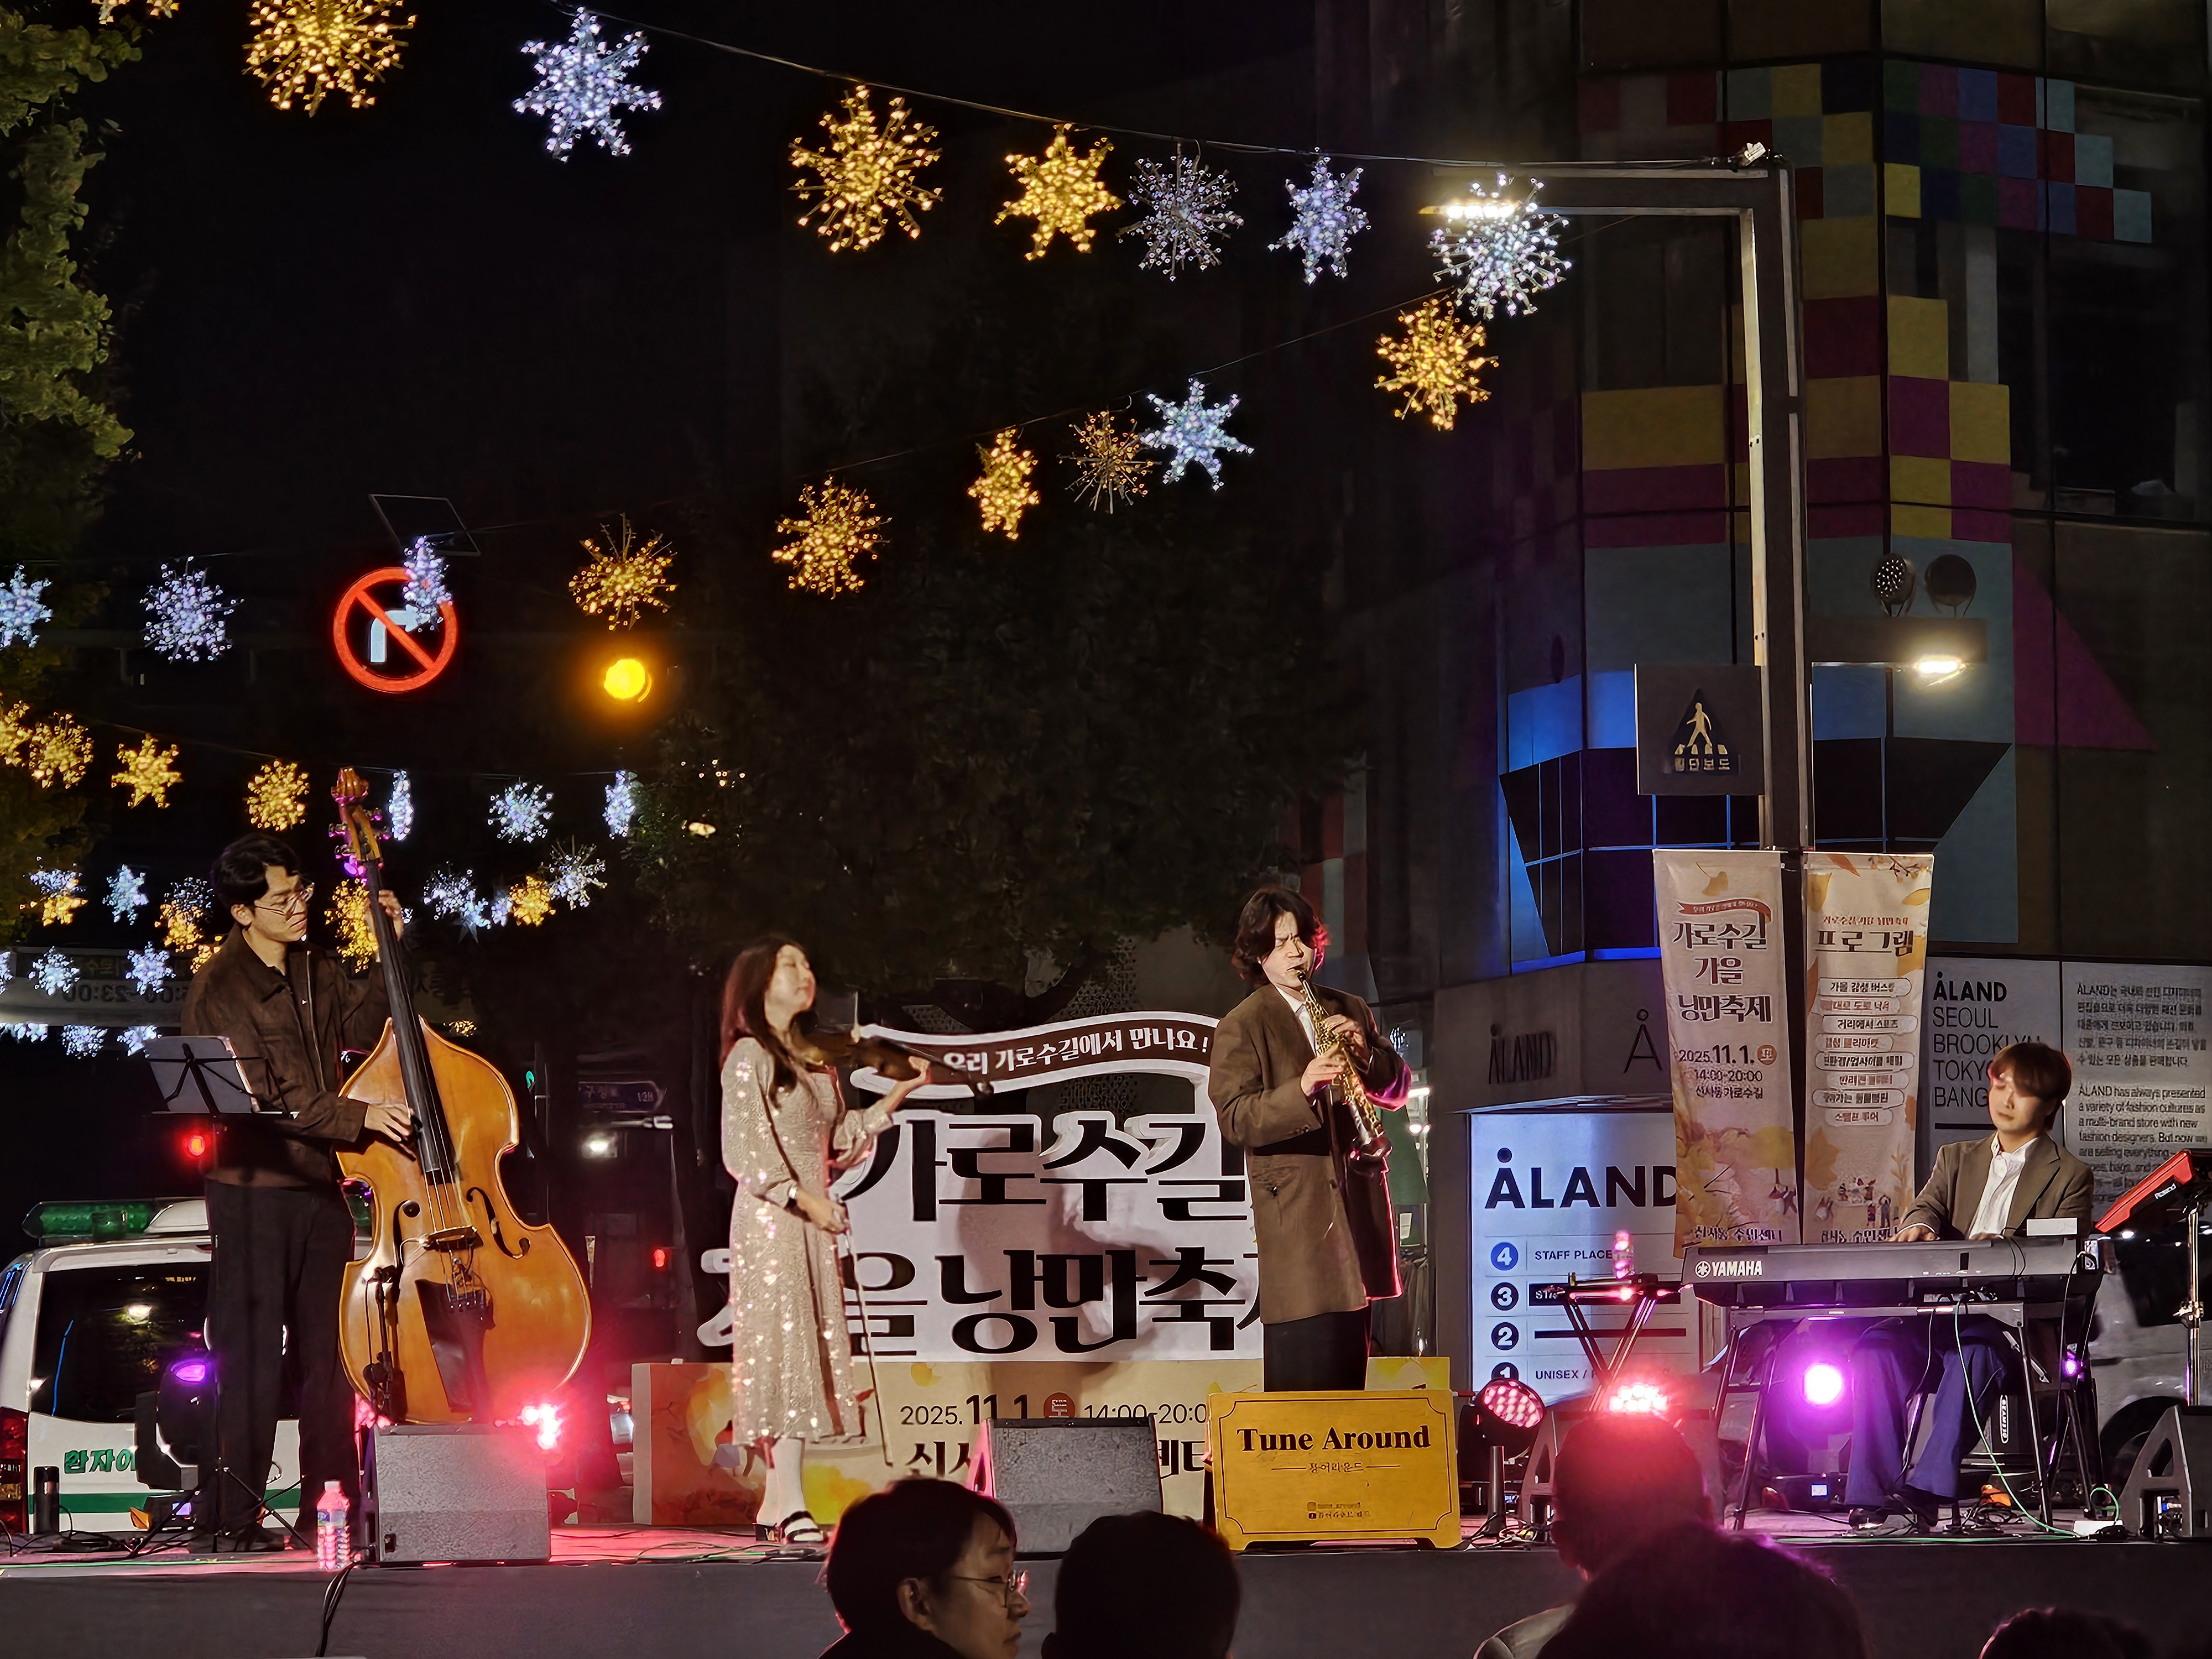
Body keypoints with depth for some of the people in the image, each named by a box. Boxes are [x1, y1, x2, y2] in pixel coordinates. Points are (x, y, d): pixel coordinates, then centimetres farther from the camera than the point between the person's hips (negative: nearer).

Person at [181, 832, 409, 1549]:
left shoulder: (313, 971, 12)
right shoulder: (220, 990, -12)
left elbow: (360, 1026, 20)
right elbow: (266, 1097, -19)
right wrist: (360, 1116, -25)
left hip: (319, 1187, 7)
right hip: (253, 1190, -7)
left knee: (330, 1354, 10)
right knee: (253, 1361, -6)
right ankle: (234, 1517, -1)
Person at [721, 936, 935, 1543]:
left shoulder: (813, 1060, 17)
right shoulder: (749, 1057, -7)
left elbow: (837, 1142, 13)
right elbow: (745, 1152, -13)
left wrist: (897, 1097, 6)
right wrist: (803, 1198, -19)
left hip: (814, 1220, 8)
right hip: (769, 1219, -8)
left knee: (810, 1349, 5)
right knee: (785, 1343, -12)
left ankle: (776, 1500, 8)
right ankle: (791, 1503, -16)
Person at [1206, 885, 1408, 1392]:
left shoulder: (1349, 1011, 18)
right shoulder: (1242, 1027, 0)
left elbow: (1396, 1091, 15)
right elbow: (1235, 1118, -11)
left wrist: (1366, 1054, -6)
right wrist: (1301, 1090, -27)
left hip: (1357, 1198, 6)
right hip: (1295, 1211, -6)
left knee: (1348, 1356, 8)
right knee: (1306, 1363, -11)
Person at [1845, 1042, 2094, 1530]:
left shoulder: (2071, 1177, 11)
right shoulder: (1957, 1159, 26)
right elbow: (1928, 1206, 8)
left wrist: (2004, 1248, -24)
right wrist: (1919, 1227, -19)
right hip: (1938, 1312, 4)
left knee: (1975, 1357, -38)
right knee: (1876, 1348, -26)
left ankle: (1926, 1493, -43)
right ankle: (1873, 1495, -29)